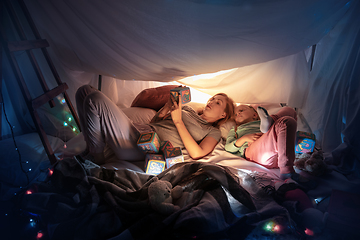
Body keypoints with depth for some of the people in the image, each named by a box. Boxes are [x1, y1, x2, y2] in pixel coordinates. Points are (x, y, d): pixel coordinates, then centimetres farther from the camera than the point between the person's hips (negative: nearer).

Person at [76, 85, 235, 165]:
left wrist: (178, 121, -12)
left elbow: (197, 154, -13)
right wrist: (168, 106, 6)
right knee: (85, 91, 0)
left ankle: (97, 163, -9)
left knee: (95, 98, -24)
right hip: (140, 129, 7)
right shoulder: (188, 109, 26)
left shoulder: (213, 132, 9)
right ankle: (90, 150, 1)